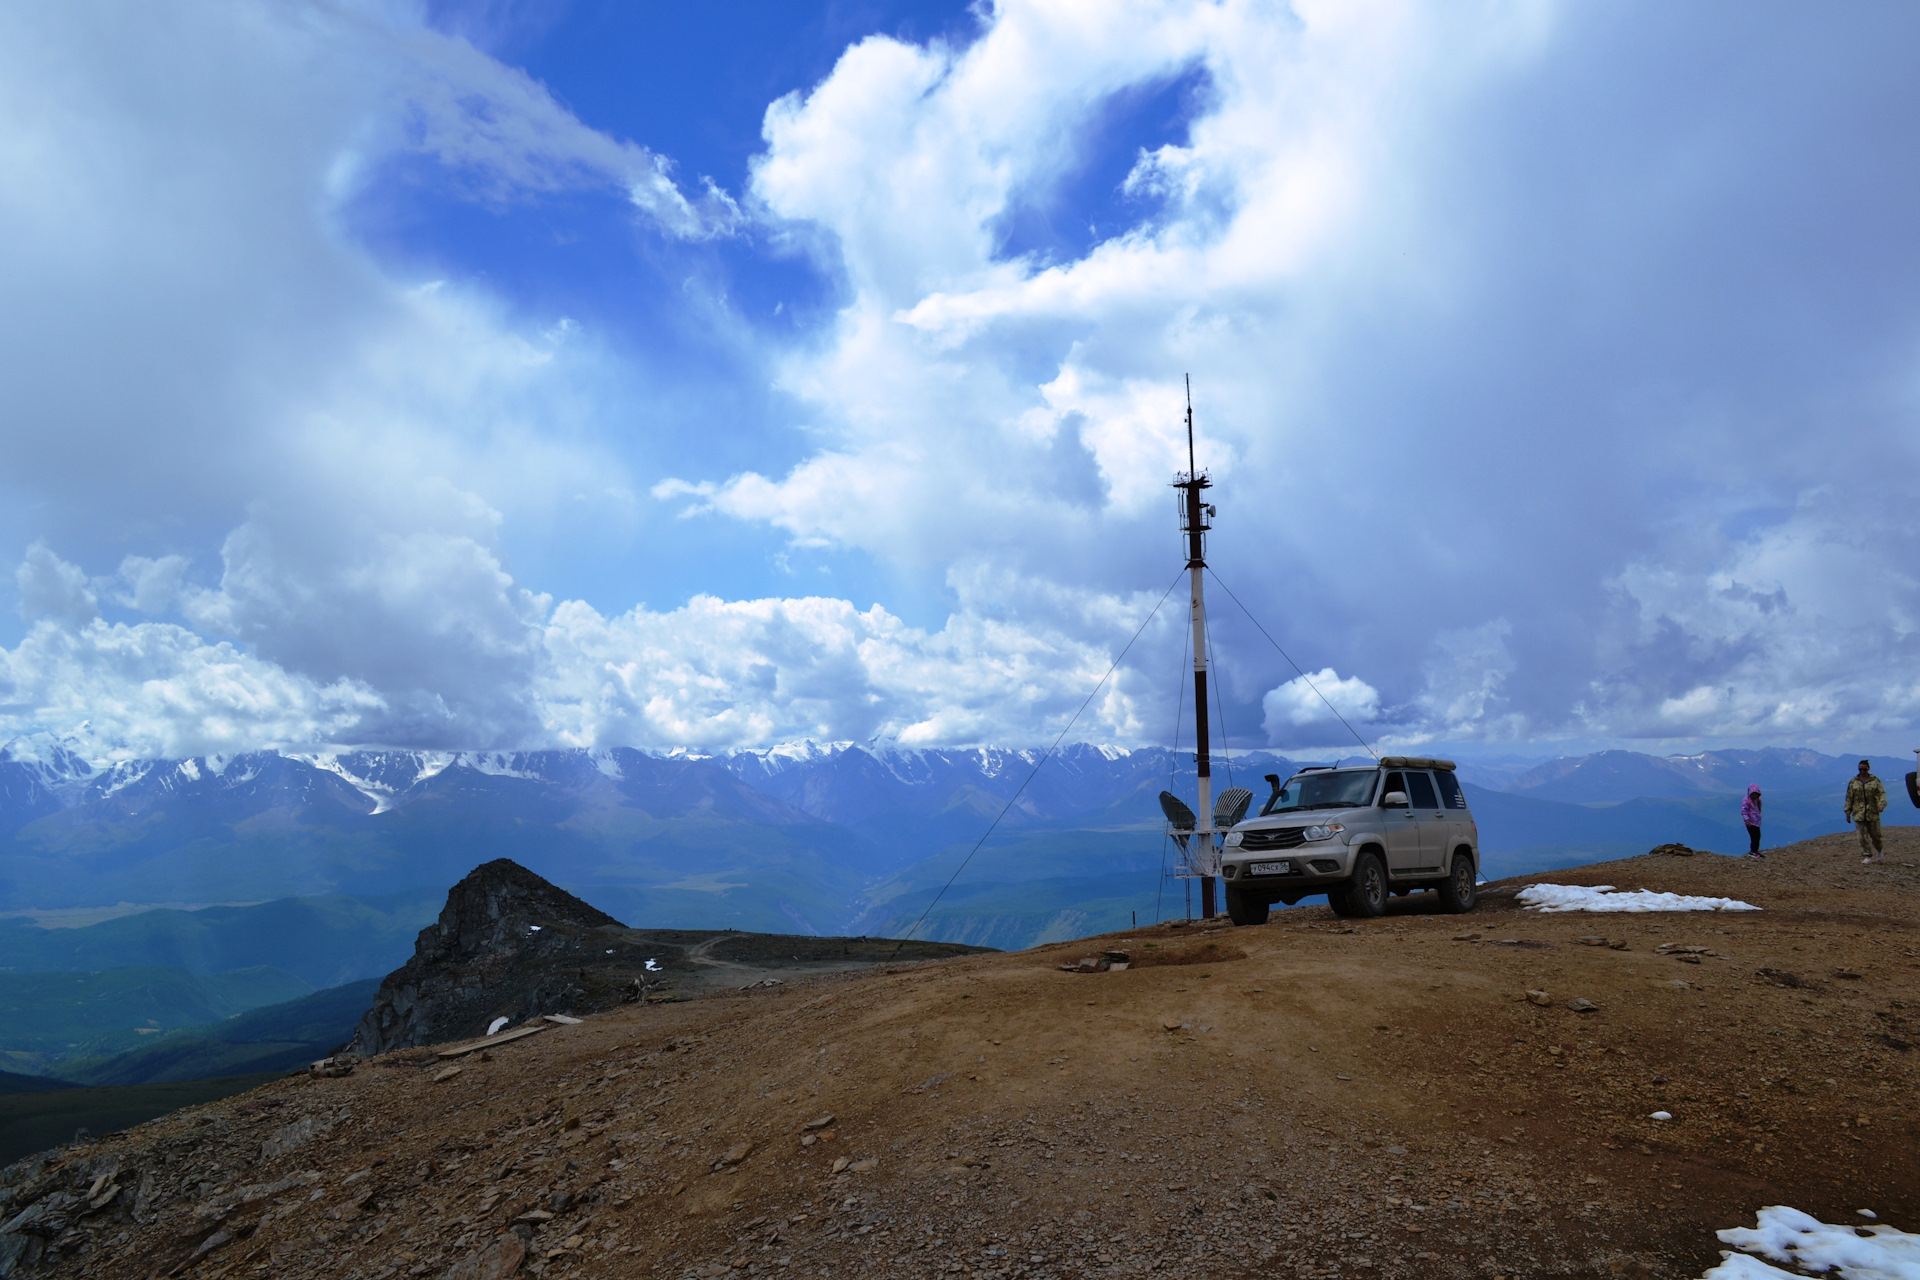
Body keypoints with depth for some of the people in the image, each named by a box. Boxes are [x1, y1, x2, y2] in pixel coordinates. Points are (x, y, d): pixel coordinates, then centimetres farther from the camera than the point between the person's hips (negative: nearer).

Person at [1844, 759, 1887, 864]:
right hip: (1859, 814, 0)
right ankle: (1867, 856, 3)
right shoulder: (1853, 782, 5)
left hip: (1872, 813, 0)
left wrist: (1881, 804, -23)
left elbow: (1882, 793, -5)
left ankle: (1879, 852, 32)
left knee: (1875, 834, 6)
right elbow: (1849, 798, 7)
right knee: (1863, 836, -2)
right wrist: (1848, 812, 6)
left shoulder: (1875, 780, 4)